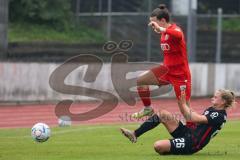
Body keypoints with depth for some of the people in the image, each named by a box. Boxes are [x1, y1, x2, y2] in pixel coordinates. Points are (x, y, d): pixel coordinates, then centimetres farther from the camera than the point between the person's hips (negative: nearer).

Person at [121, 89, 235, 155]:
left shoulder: (220, 116, -15)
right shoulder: (211, 109, 15)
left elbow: (194, 118, -22)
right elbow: (190, 118, 14)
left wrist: (184, 104, -12)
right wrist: (181, 103, 2)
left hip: (192, 144, -10)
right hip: (187, 131, 10)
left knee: (158, 146, -27)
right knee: (163, 114, -3)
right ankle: (135, 134, -2)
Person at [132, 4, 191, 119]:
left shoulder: (175, 29, -21)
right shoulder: (164, 32, 5)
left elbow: (178, 35, -48)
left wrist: (160, 29, -53)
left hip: (180, 74, -8)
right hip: (166, 69, 8)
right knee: (140, 81, 1)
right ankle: (148, 109, 16)